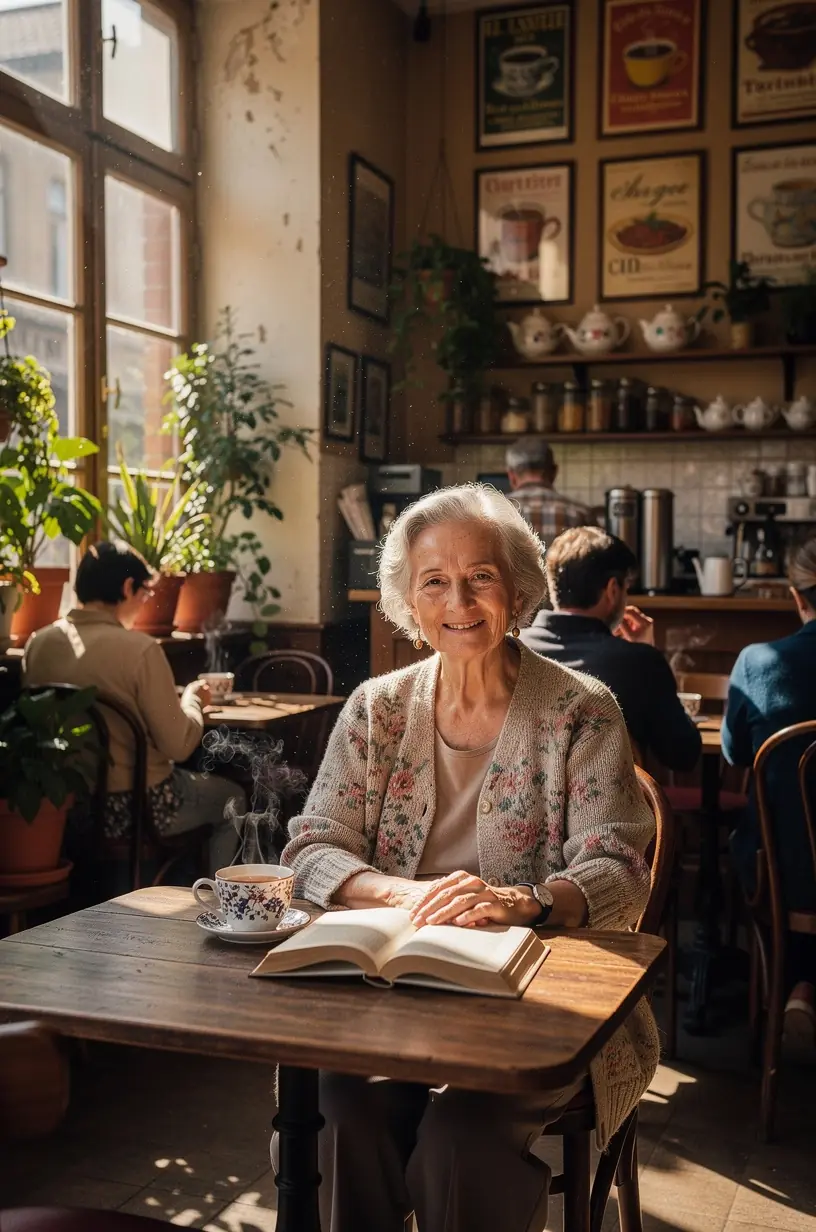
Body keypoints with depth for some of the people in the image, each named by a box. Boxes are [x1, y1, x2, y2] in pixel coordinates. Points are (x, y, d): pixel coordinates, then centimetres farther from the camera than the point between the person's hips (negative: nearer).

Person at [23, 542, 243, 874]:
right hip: (136, 807, -6)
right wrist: (192, 700, 3)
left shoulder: (37, 644, -4)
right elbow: (179, 745, -18)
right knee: (232, 799, 23)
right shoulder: (140, 649, -21)